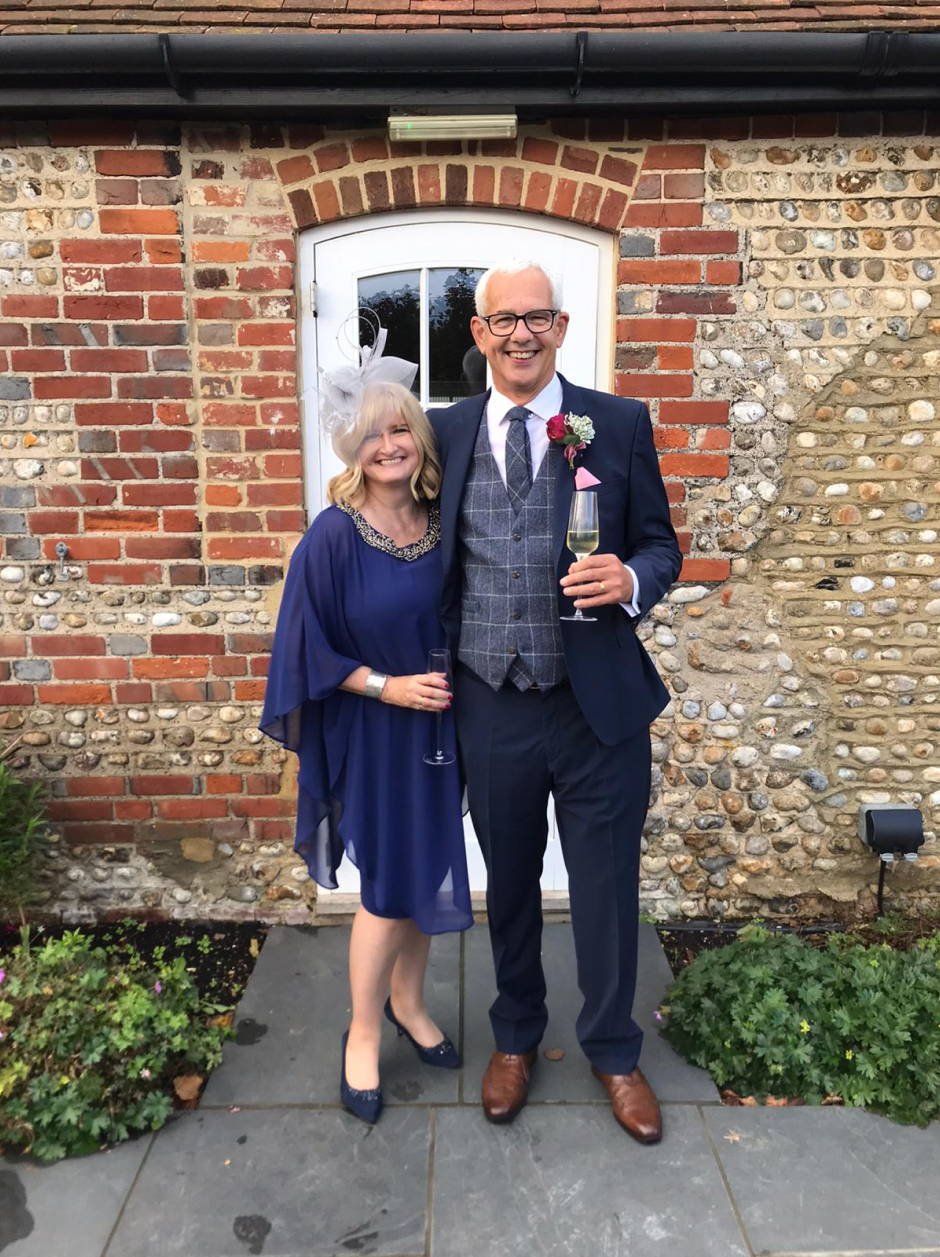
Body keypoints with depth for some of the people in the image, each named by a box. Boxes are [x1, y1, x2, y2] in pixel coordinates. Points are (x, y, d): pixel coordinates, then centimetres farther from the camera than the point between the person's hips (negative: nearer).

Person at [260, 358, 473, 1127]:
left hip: (438, 726, 5)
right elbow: (311, 648, -13)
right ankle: (363, 1033, 28)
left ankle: (407, 1001, 40)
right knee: (387, 888, 4)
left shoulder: (442, 523, -1)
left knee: (428, 876, 16)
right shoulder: (334, 535, -15)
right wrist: (387, 687, -19)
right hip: (372, 736, -5)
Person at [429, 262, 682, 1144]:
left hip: (599, 705, -1)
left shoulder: (619, 424, -2)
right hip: (490, 710, 2)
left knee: (607, 891, 14)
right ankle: (515, 1038, 47)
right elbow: (432, 554, 8)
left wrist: (631, 578, -20)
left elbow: (661, 544, 3)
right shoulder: (447, 432, 3)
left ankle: (613, 1052, 42)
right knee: (509, 887, 20)